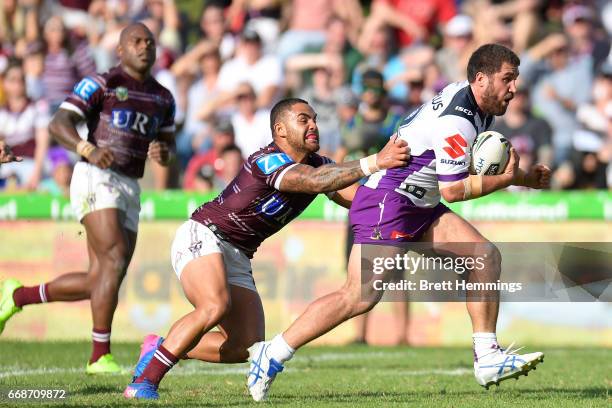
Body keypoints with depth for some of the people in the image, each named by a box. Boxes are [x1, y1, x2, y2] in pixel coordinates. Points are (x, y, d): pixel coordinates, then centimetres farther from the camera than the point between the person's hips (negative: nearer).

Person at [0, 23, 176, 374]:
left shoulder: (163, 98, 15)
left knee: (98, 283, 6)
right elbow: (58, 124, -13)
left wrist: (162, 152, -5)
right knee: (115, 260, -22)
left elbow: (167, 148, 20)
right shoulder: (100, 84, -5)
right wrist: (90, 152, -31)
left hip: (129, 190, 7)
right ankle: (100, 356, -19)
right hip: (96, 180, -7)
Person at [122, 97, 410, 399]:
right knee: (215, 306, -35)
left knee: (247, 348, -1)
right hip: (201, 237, -9)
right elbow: (314, 182, -39)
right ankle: (145, 380, -24)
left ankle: (159, 348, 16)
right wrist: (374, 163, -45)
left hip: (237, 257, 9)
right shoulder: (269, 160, -23)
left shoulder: (318, 164, 5)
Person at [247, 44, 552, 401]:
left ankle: (487, 358, -2)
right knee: (361, 297, -16)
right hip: (386, 201, -10)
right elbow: (452, 190, -19)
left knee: (486, 255, -2)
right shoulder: (457, 121, -21)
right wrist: (507, 178, -10)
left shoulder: (480, 108, 11)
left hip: (419, 207, 10)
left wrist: (525, 177, 13)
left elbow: (473, 167, 25)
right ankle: (272, 355, -8)